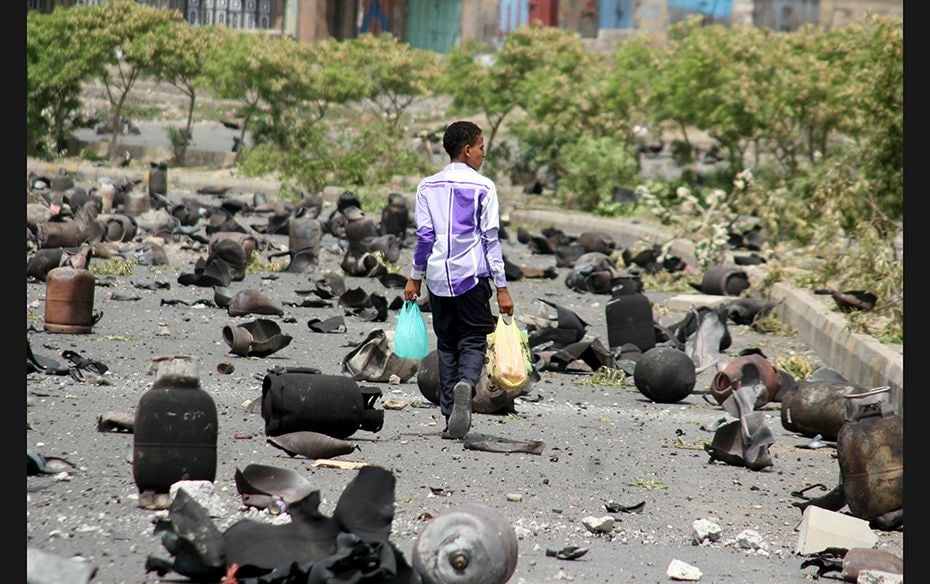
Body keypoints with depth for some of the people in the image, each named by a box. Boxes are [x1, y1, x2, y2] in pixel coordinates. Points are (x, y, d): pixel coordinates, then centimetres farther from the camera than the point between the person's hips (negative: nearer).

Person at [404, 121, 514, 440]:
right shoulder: (482, 187, -4)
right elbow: (491, 239, -5)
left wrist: (415, 278, 14)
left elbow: (424, 235, 4)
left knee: (446, 345, 10)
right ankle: (465, 384, -31)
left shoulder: (428, 187, 6)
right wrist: (502, 287, -3)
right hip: (472, 275, -3)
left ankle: (451, 419, 6)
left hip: (438, 276, 3)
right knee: (473, 340, 1)